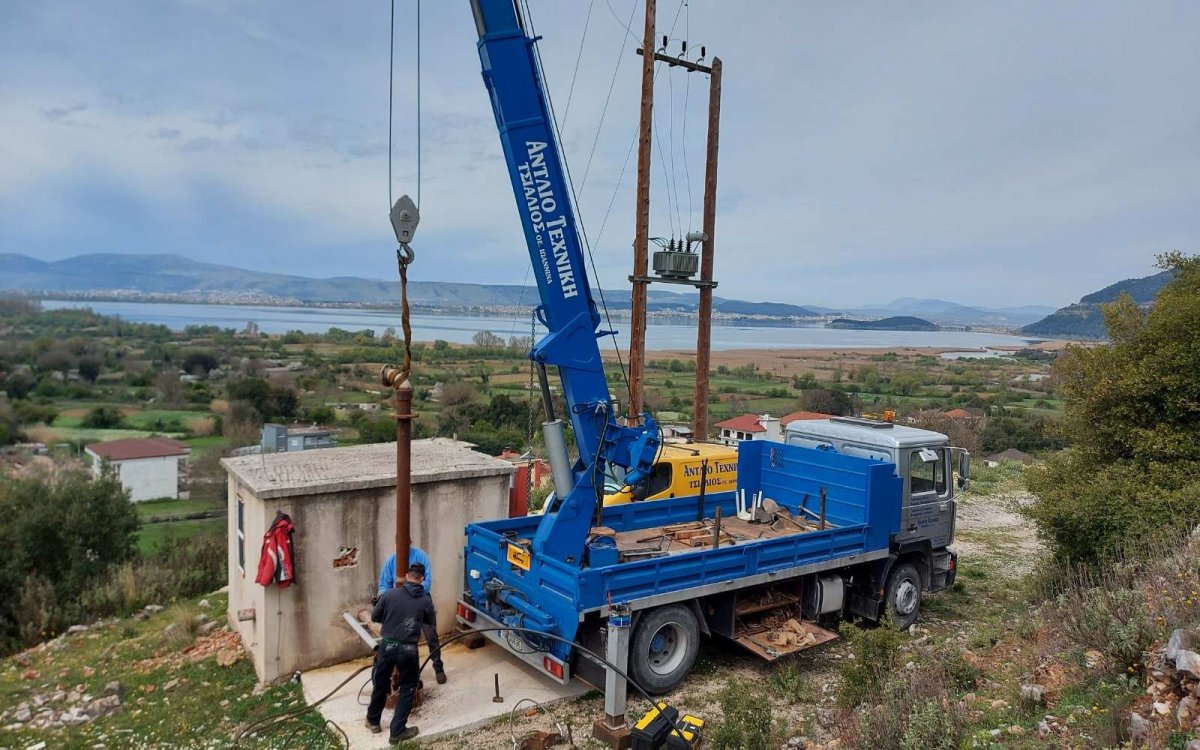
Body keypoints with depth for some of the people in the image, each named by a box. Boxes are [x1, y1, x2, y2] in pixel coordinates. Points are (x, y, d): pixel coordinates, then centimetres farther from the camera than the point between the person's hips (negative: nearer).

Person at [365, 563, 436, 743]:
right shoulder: (426, 600, -4)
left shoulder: (390, 594, -4)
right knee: (408, 689, 14)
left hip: (387, 645, 2)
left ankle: (373, 721, 40)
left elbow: (374, 617, 7)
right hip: (408, 649, -2)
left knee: (380, 684, 22)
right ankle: (397, 731, 15)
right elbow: (431, 626, 10)